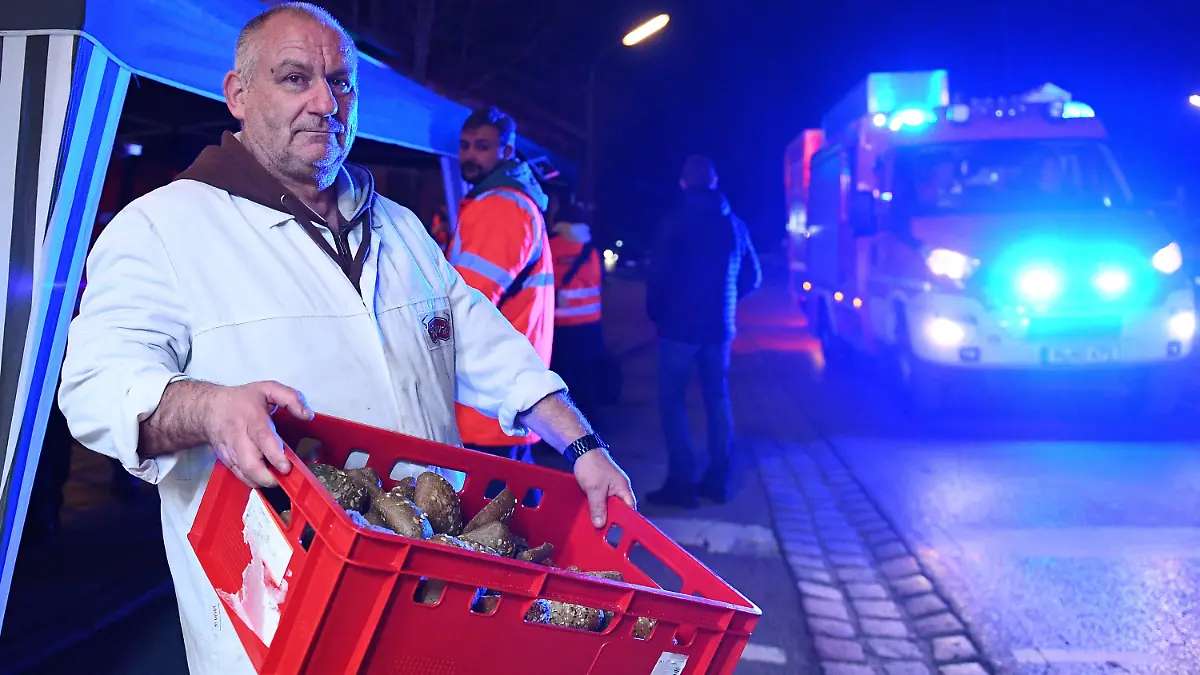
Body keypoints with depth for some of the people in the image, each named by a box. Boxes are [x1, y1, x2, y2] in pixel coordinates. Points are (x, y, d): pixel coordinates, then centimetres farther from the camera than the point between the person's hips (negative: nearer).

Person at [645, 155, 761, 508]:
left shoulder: (675, 221, -9)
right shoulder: (734, 224, 7)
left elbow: (660, 273, -14)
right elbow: (751, 277, 11)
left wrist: (656, 312, 3)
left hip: (679, 325, -5)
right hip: (719, 326, 5)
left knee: (673, 400, 1)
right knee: (718, 398, 15)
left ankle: (682, 482, -4)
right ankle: (718, 479, 16)